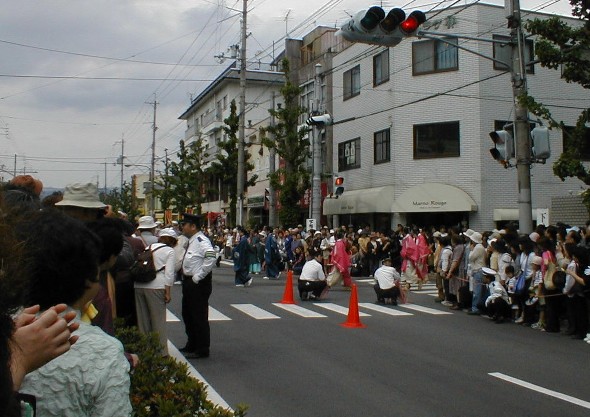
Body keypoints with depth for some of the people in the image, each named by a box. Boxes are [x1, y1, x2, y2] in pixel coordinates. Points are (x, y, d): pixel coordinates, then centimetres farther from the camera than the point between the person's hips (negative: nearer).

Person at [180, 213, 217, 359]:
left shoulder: (201, 241, -18)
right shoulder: (190, 241, 13)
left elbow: (211, 258, -32)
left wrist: (197, 277, -25)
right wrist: (186, 278, 13)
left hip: (198, 284, -11)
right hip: (188, 282, 11)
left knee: (199, 317, -2)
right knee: (187, 315, 19)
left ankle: (202, 350, 8)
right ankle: (191, 345, 33)